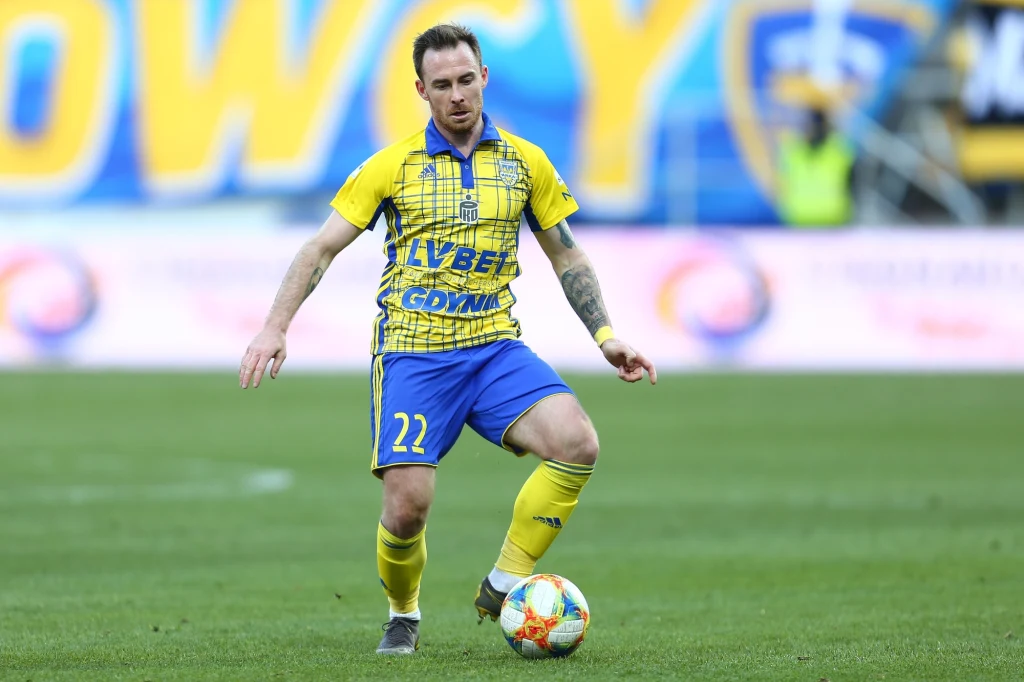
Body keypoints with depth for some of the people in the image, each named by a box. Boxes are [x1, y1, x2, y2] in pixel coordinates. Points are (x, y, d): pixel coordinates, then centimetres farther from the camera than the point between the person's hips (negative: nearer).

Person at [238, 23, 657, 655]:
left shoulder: (524, 162, 8)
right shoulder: (392, 166, 1)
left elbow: (567, 256, 17)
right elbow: (321, 249, 3)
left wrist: (606, 335, 7)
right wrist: (276, 327, -8)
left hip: (496, 348, 2)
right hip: (413, 356, -2)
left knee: (577, 444, -23)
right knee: (408, 503, -15)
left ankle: (503, 587, -8)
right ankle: (403, 616, 17)